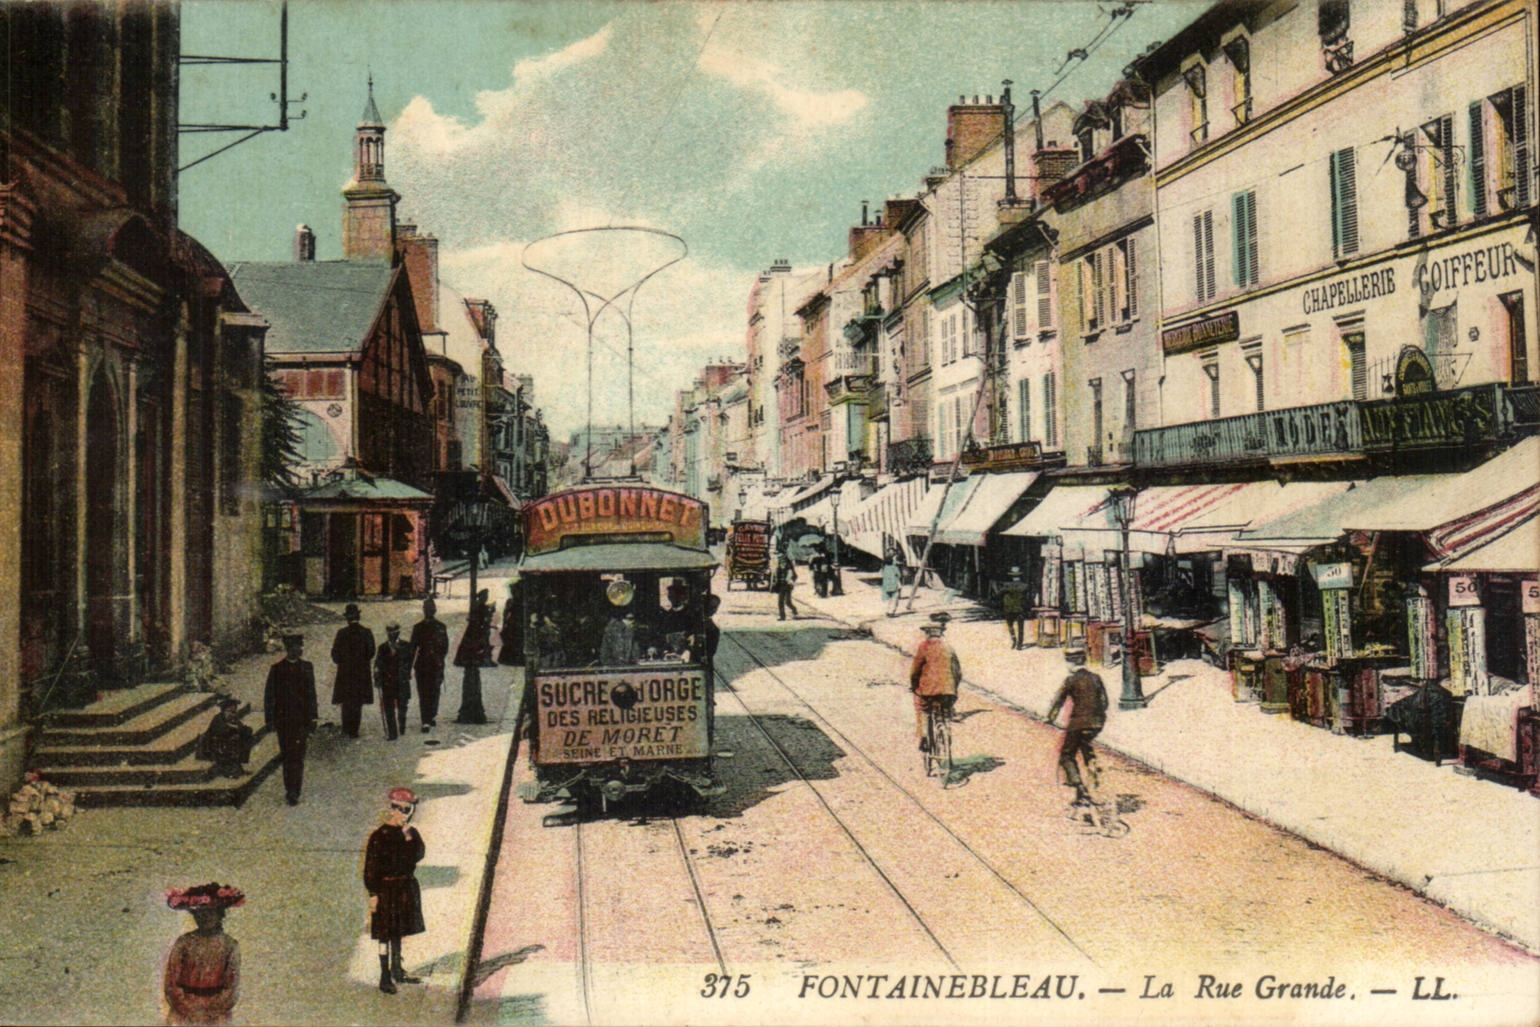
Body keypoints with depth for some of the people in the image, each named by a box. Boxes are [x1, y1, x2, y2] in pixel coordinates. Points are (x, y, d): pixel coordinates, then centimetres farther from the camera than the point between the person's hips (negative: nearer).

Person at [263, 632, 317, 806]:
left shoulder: (307, 667, 7)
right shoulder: (276, 669, 1)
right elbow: (269, 696, 3)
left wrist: (312, 717, 7)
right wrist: (270, 719, -2)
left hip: (301, 719, 1)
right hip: (283, 718, -1)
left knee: (297, 756, -4)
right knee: (287, 756, 5)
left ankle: (293, 792, 1)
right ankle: (291, 791, 14)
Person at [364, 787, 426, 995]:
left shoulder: (411, 833, 5)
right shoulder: (379, 836, -13)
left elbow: (418, 856, -5)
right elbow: (371, 868, -12)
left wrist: (410, 838, -16)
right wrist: (373, 894, -14)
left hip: (407, 888, 6)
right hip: (387, 889, -6)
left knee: (398, 931, 17)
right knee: (386, 933, 1)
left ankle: (397, 971, 30)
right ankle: (385, 976, 11)